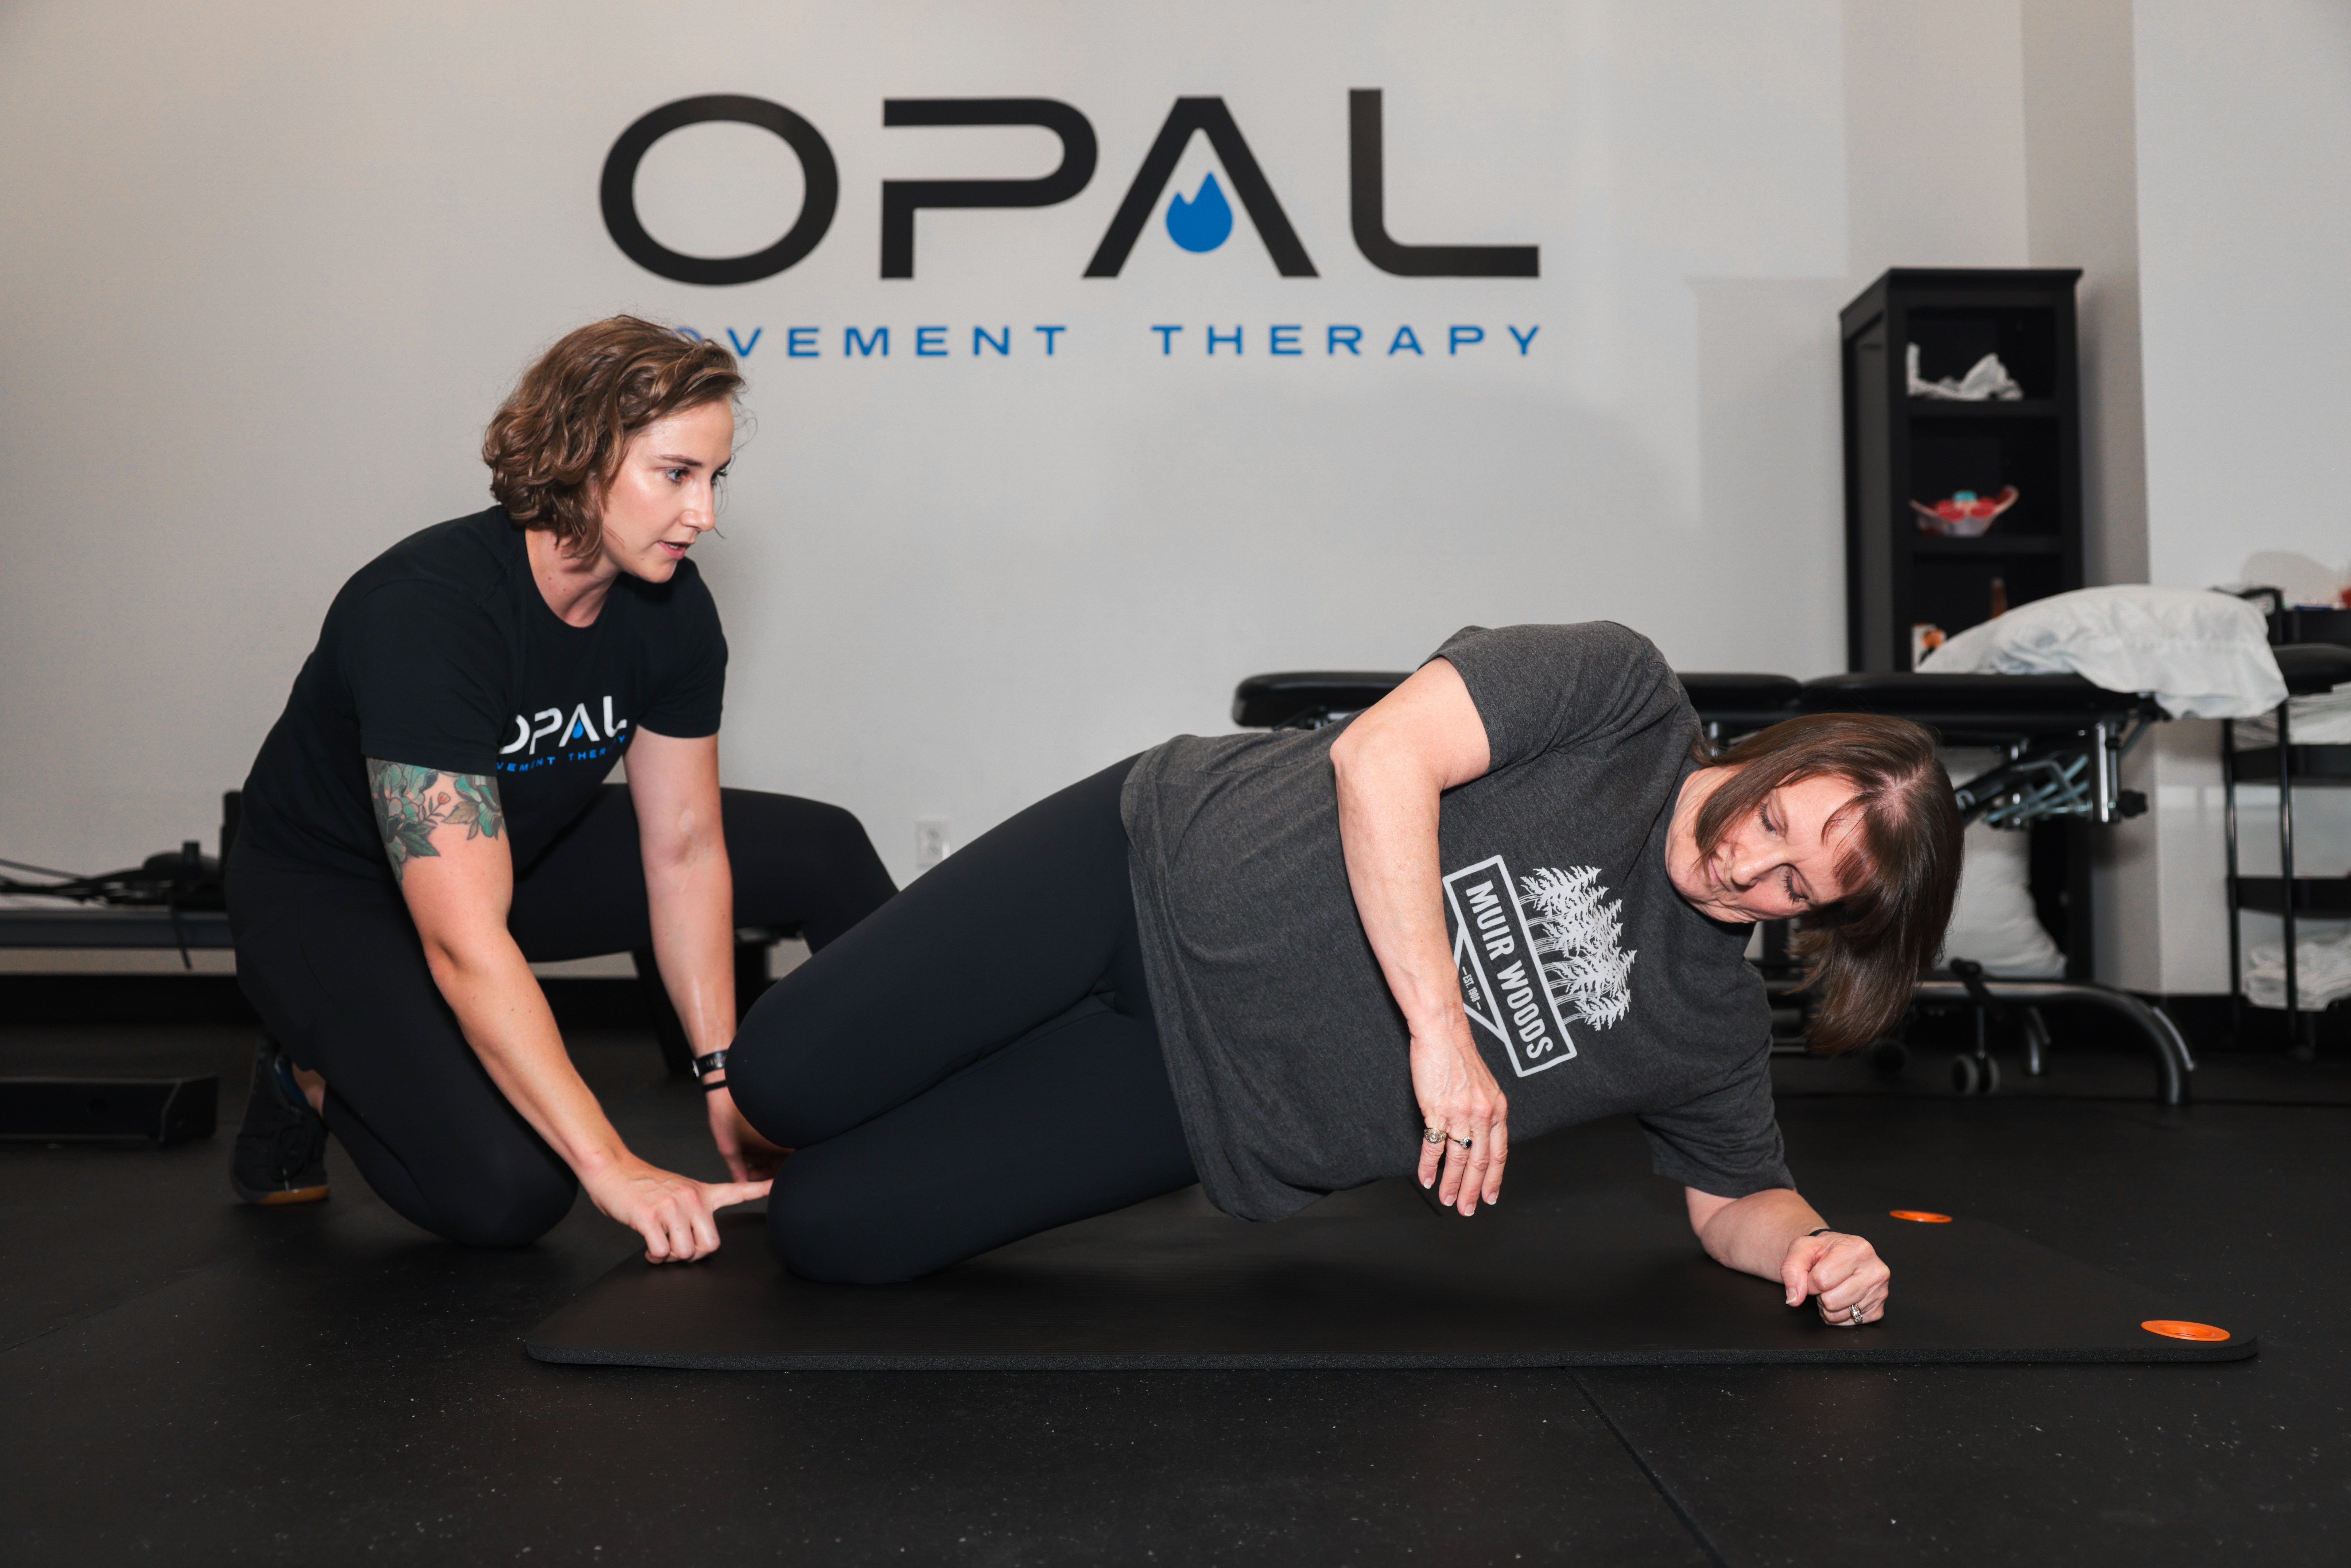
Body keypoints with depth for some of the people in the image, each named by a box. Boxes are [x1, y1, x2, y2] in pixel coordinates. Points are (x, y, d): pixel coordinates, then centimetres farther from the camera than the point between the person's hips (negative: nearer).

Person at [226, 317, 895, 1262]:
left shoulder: (671, 606, -15)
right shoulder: (426, 612, -36)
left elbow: (684, 850, -9)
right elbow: (465, 941, -40)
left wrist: (727, 1083, -14)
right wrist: (614, 1169, -42)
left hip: (528, 846, 7)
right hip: (331, 894, -6)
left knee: (821, 854, -5)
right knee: (505, 1191, -26)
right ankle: (317, 1077, 6)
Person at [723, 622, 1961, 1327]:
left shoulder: (1714, 1034, -1)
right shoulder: (1623, 691, -12)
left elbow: (1737, 1201, 13)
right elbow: (1381, 755, -22)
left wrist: (1812, 1247, -11)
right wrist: (1440, 1027, -25)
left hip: (1204, 1096, 2)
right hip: (1154, 859, -2)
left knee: (826, 1227, -11)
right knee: (786, 1077, -8)